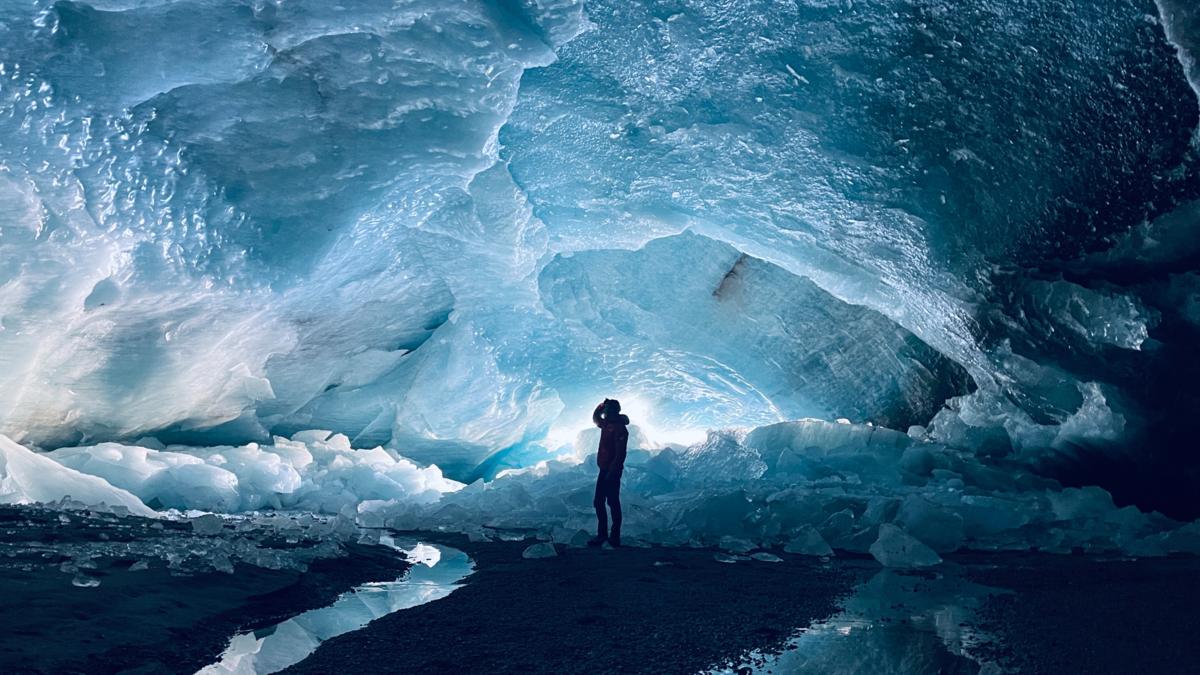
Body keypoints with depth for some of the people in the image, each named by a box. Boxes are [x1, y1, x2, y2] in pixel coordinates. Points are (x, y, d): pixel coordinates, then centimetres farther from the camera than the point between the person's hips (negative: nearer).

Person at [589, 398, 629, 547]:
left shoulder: (620, 428, -16)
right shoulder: (606, 424, 12)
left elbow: (620, 453, -21)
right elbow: (595, 417, 34)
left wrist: (612, 472, -25)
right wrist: (602, 404, 17)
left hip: (612, 471, -9)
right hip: (604, 469, 9)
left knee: (613, 503, -5)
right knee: (598, 502, 10)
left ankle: (615, 536, 1)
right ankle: (602, 534, 16)